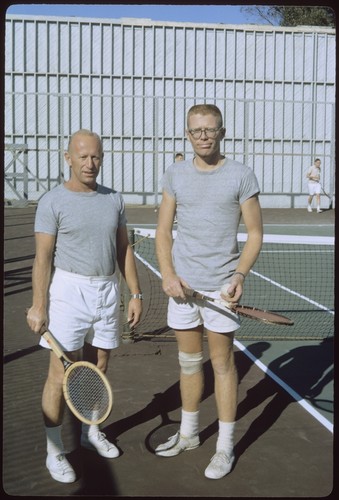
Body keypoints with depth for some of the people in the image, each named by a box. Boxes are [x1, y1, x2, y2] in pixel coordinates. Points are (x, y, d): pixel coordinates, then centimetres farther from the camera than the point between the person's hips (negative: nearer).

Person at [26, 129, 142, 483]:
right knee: (62, 374, -3)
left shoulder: (114, 200, 9)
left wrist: (136, 294, 10)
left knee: (98, 368, 13)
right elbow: (43, 258, -8)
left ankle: (91, 431, 32)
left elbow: (124, 250, 13)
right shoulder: (53, 202, -6)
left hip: (107, 291, 5)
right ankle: (54, 450, 9)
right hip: (68, 291, -5)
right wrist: (38, 306, -12)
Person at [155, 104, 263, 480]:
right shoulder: (175, 176, 6)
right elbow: (163, 230, 8)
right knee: (188, 361, 14)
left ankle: (225, 446, 17)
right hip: (181, 284, 4)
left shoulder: (241, 177, -4)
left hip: (220, 286, -3)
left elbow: (255, 233, -1)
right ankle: (188, 433, 31)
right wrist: (168, 274, -6)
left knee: (222, 364, 4)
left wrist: (240, 274, -16)